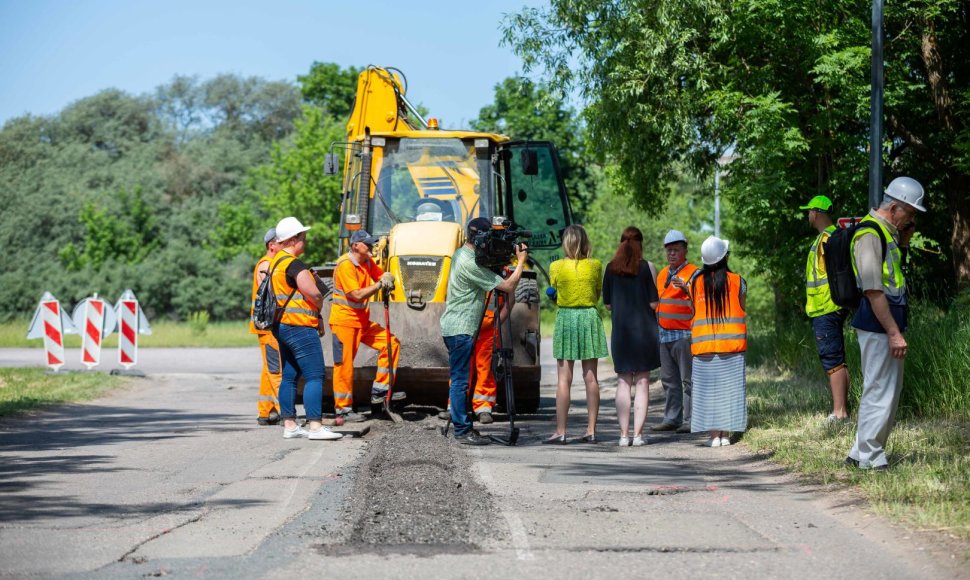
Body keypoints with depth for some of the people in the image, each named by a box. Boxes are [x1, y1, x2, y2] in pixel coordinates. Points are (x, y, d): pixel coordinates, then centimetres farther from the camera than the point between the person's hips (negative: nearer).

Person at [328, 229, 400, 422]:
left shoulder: (367, 262, 8)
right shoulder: (345, 265, -18)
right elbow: (357, 295, -25)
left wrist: (386, 278, -10)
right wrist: (379, 285, -22)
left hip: (362, 321, 8)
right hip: (344, 321, -8)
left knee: (391, 343, 2)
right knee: (344, 364, -4)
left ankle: (380, 390, 6)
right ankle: (343, 408, 4)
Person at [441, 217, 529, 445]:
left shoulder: (460, 254, 11)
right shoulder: (471, 264, -21)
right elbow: (508, 286, -17)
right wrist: (521, 261, -4)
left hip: (455, 327, 10)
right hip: (460, 329, -10)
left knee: (460, 379, 13)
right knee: (460, 380, -8)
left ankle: (462, 427, 17)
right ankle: (462, 432, -6)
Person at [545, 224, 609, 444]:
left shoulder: (556, 267, -5)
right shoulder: (595, 266, -2)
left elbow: (553, 295, 5)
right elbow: (598, 294, 8)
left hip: (565, 318, -2)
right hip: (590, 318, 2)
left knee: (564, 379, -2)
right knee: (590, 377, 6)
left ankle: (561, 431, -5)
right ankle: (591, 430, 7)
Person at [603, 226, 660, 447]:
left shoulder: (611, 269, 1)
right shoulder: (646, 267, -6)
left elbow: (607, 303, 5)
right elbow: (654, 303, -7)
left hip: (620, 331, 2)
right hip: (644, 329, -2)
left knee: (623, 382, 6)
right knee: (642, 382, 3)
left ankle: (624, 434, 2)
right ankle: (638, 434, -1)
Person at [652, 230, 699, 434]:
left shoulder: (693, 273, -6)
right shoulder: (663, 273, 18)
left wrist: (685, 288, -29)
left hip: (684, 334, -8)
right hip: (664, 334, 8)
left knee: (688, 379, -6)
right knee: (669, 380, 11)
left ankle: (690, 420, -5)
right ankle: (672, 419, 16)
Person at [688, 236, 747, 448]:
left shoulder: (695, 283, 0)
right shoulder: (737, 282, -3)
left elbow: (693, 311, 5)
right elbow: (742, 310, 4)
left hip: (703, 342, 1)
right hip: (732, 342, -1)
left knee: (708, 389, 4)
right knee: (729, 388, 4)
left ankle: (714, 434, 1)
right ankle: (726, 433, 2)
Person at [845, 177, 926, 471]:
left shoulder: (887, 232, 15)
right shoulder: (869, 234, -16)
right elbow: (873, 290, -21)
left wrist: (905, 238, 13)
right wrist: (894, 333, -22)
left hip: (888, 324, 10)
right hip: (878, 325, -10)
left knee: (889, 389, 16)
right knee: (880, 391, -6)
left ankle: (861, 453, 23)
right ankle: (870, 458, 1)